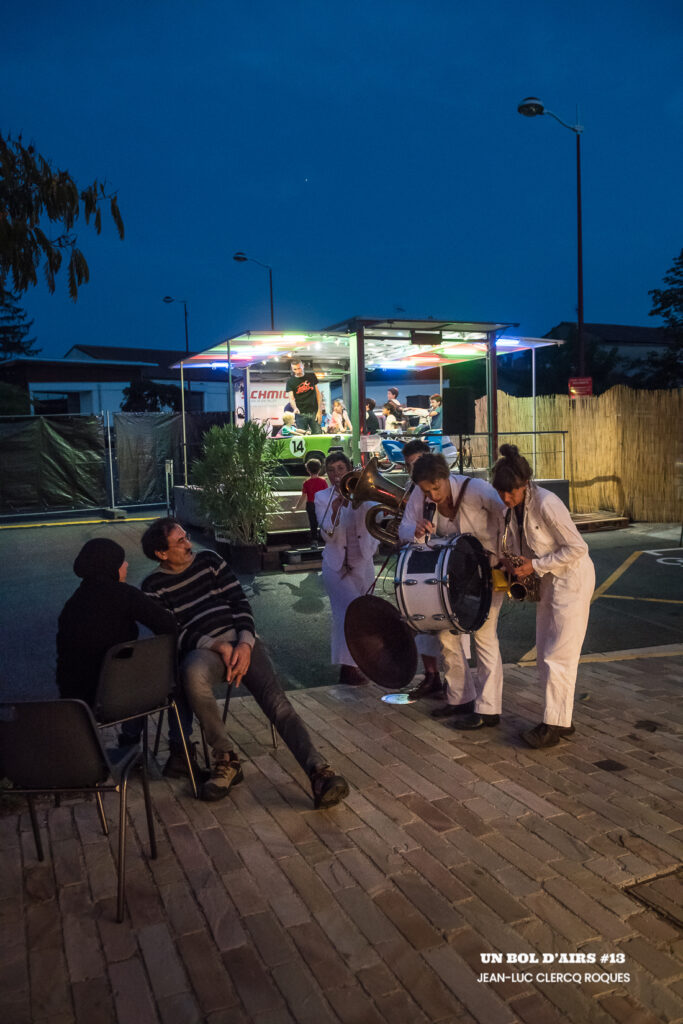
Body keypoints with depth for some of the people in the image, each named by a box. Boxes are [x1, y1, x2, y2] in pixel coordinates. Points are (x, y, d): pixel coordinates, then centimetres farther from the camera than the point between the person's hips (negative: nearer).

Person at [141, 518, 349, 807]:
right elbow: (173, 633, -2)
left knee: (276, 701, -21)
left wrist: (245, 643, -7)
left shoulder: (208, 559, 15)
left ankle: (319, 772, -32)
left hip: (240, 641, 2)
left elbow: (240, 601, 11)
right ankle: (225, 760, -21)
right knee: (193, 674, -39)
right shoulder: (154, 586, 7)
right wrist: (218, 646, -17)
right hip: (202, 649, -2)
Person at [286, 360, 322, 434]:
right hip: (301, 414, -1)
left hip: (314, 413, 1)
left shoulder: (311, 377, 10)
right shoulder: (290, 382, 4)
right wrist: (295, 408, -28)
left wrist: (320, 411, 1)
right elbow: (291, 398, -5)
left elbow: (318, 393, 10)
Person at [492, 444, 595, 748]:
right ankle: (560, 720, 22)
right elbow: (517, 542, 14)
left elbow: (577, 548, -24)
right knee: (545, 653, 11)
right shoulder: (514, 506, -2)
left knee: (558, 655, -5)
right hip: (548, 581, 9)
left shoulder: (546, 504, -27)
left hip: (572, 578, -9)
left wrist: (535, 566, -23)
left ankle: (555, 725, 5)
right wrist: (514, 562, -7)